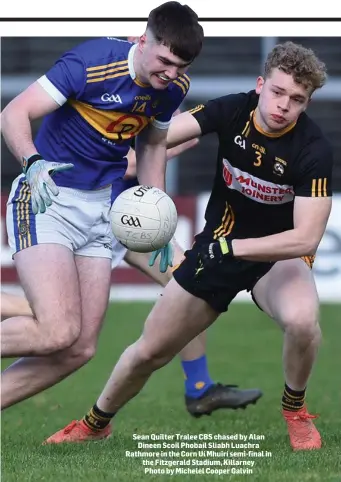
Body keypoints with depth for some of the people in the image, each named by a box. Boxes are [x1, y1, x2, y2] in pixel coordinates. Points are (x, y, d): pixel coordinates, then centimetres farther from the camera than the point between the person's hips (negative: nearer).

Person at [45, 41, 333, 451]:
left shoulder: (313, 150, -27)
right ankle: (95, 424, 38)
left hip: (279, 253, -3)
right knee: (149, 351, 8)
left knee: (302, 320, -36)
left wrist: (233, 247, -39)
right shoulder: (234, 110, -18)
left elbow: (306, 237, -31)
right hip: (217, 244, 3)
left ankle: (295, 410, -5)